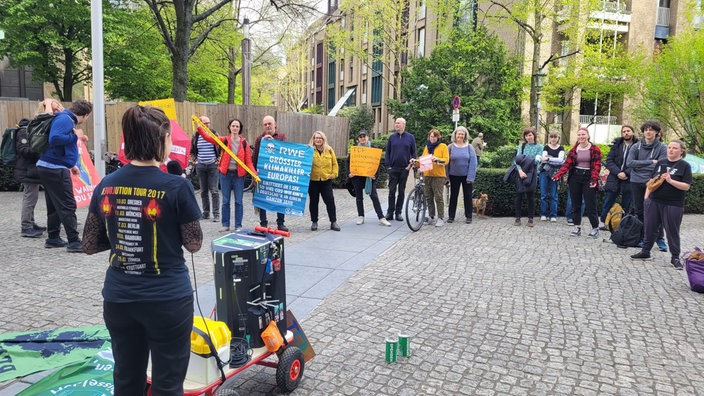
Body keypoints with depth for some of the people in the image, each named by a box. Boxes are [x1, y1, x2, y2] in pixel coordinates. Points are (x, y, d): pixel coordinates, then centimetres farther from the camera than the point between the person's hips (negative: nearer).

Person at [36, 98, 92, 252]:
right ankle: (74, 242, -4)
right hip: (55, 169, -10)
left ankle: (53, 238, 25)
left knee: (54, 205, 16)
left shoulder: (68, 120, 15)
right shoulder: (65, 119, -14)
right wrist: (75, 136, -17)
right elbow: (54, 139, -29)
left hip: (49, 168, 10)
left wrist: (71, 165, 24)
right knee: (68, 206, -7)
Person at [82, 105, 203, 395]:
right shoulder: (177, 187, -16)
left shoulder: (106, 185, -1)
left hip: (118, 298, 5)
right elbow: (194, 245, -7)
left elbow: (90, 245, 6)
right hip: (167, 299, -5)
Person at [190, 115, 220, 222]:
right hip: (200, 166, 3)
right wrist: (195, 160, 4)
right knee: (203, 191, 8)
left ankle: (216, 214, -3)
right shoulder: (196, 136, 6)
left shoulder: (214, 134, 1)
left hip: (213, 165, -3)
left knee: (214, 191, -5)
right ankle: (206, 213, 17)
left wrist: (219, 159, -1)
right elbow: (192, 151, 18)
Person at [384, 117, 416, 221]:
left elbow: (413, 153, 7)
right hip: (393, 169, 0)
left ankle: (398, 212, 12)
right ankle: (390, 212, 5)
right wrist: (388, 165, -2)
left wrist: (411, 164, -5)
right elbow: (387, 152, 7)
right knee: (392, 191, -1)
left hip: (404, 169, 0)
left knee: (401, 191, 6)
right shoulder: (392, 137, 6)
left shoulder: (410, 137, 4)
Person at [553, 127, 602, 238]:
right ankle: (577, 227, 17)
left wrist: (594, 179, -24)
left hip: (588, 177, -3)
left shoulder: (595, 149, -3)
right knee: (575, 204, 8)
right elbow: (567, 164, -3)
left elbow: (597, 165, -9)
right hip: (575, 177, 3)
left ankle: (595, 227, 14)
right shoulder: (574, 149, 6)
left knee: (590, 205, -2)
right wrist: (558, 175, -17)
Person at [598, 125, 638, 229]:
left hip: (629, 180, -2)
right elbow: (609, 161, 1)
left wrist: (626, 173, -19)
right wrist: (618, 172, -12)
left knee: (626, 206, 6)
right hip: (614, 179, 2)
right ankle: (602, 222, 19)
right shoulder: (616, 144, 7)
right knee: (608, 203, 7)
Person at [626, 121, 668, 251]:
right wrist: (650, 162, -13)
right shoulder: (636, 146, 3)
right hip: (637, 183, 2)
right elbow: (629, 163, -9)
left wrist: (639, 165, -13)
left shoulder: (662, 147, -2)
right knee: (639, 212, 11)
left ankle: (660, 239, 12)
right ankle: (641, 238, 22)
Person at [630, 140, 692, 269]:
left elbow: (686, 186, -11)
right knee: (650, 228, 12)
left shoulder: (684, 166, -4)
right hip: (653, 202, 4)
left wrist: (670, 180, -23)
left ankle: (675, 257, 15)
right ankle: (645, 251, 25)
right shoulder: (660, 163, 9)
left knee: (672, 231, 4)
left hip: (673, 205, -4)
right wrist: (646, 197, 6)